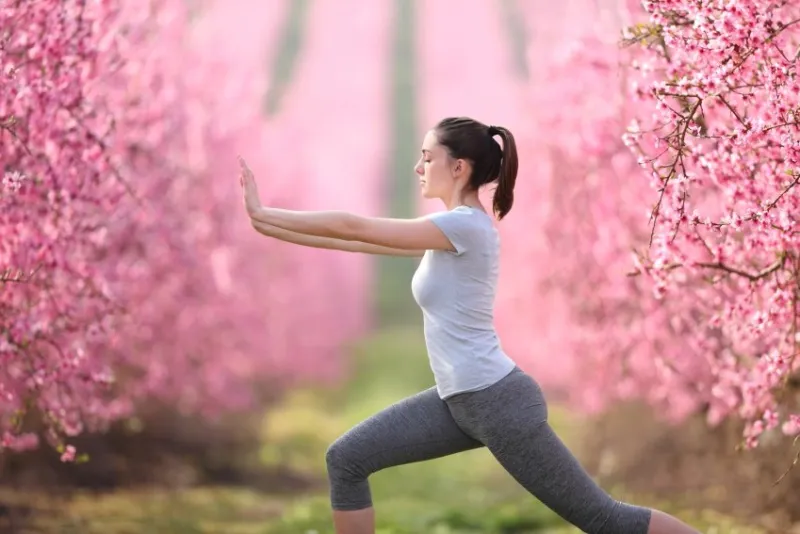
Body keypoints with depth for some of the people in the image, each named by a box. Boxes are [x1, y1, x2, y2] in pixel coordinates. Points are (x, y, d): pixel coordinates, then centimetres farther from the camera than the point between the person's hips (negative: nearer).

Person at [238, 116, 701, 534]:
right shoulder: (451, 230, 11)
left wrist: (263, 214, -7)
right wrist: (265, 224, 13)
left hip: (499, 402, -9)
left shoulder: (465, 226, -17)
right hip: (461, 400, 9)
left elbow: (355, 229, -15)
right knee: (347, 459, 3)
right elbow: (360, 240, 13)